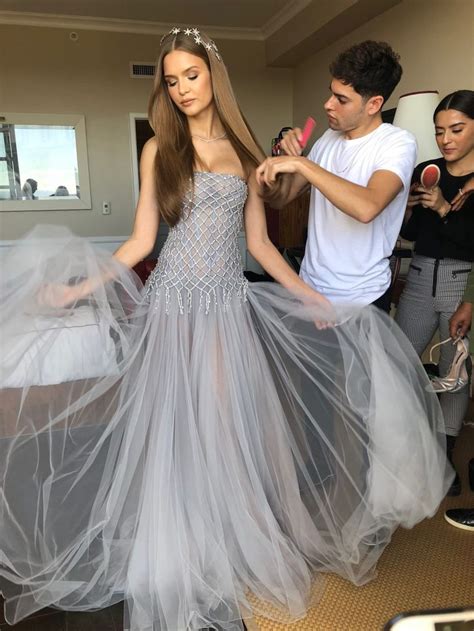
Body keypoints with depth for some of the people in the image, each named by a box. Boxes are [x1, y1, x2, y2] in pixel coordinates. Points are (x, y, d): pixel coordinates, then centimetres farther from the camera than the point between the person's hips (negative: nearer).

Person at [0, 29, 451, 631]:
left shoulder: (245, 153, 12)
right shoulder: (158, 149, 6)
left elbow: (259, 243, 11)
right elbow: (141, 240, 2)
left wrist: (312, 297, 8)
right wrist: (78, 288, -7)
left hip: (230, 300, 2)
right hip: (175, 299, -2)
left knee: (236, 422, 1)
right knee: (180, 427, -2)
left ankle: (246, 552, 23)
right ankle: (185, 573, 19)